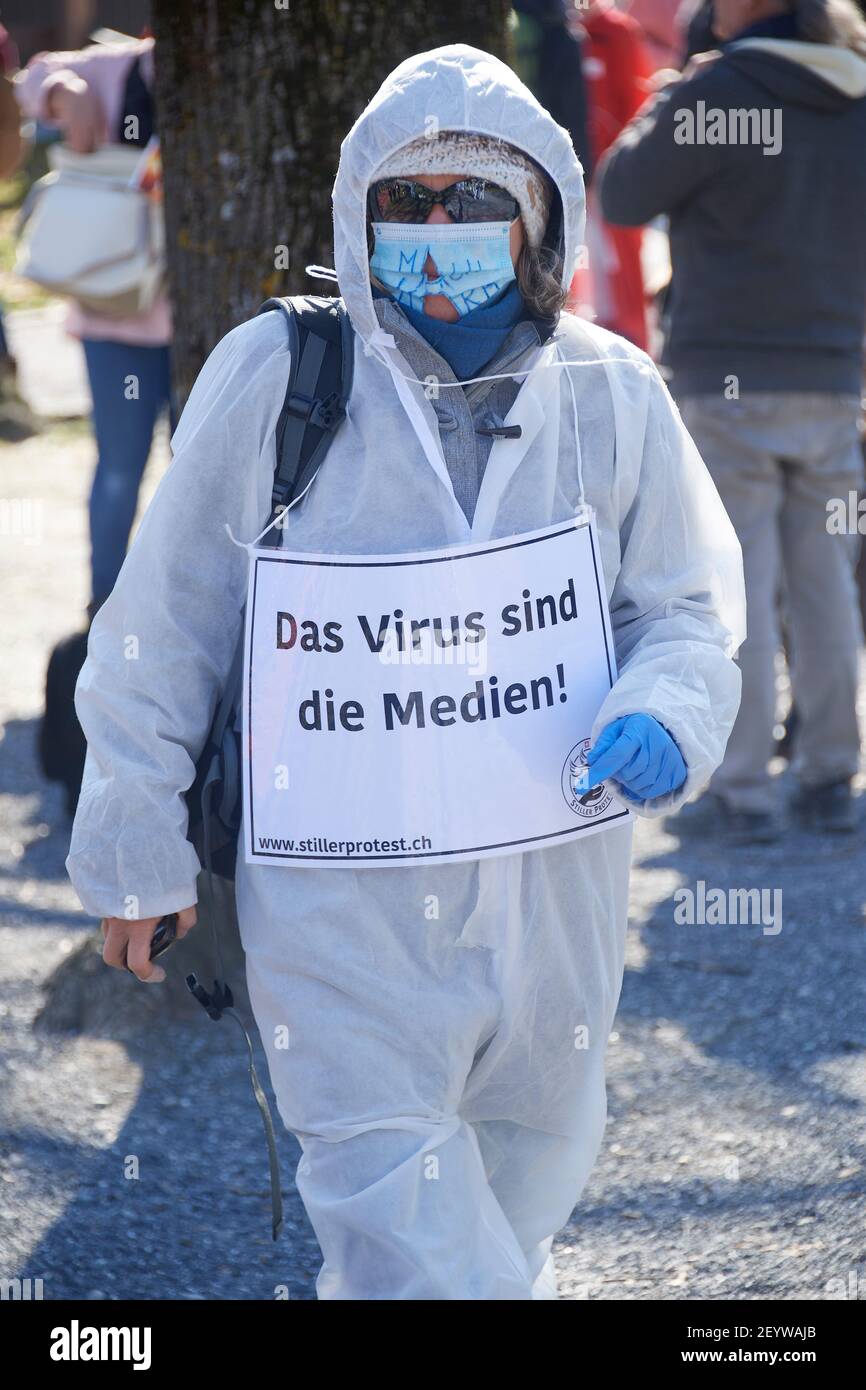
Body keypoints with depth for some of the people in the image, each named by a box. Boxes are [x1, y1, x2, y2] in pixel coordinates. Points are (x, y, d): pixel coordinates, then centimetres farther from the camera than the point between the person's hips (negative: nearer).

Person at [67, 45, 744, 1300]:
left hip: (552, 873, 4)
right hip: (341, 892, -4)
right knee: (388, 1176, -10)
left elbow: (687, 606, 9)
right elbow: (166, 622, 0)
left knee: (528, 1168, 18)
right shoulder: (273, 375, -8)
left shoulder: (610, 393, 1)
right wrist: (138, 850, 4)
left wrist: (667, 721, -15)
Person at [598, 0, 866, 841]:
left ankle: (741, 793, -2)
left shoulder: (718, 94, -12)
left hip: (729, 382, -5)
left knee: (737, 591, -2)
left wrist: (665, 109, 13)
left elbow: (623, 196, -2)